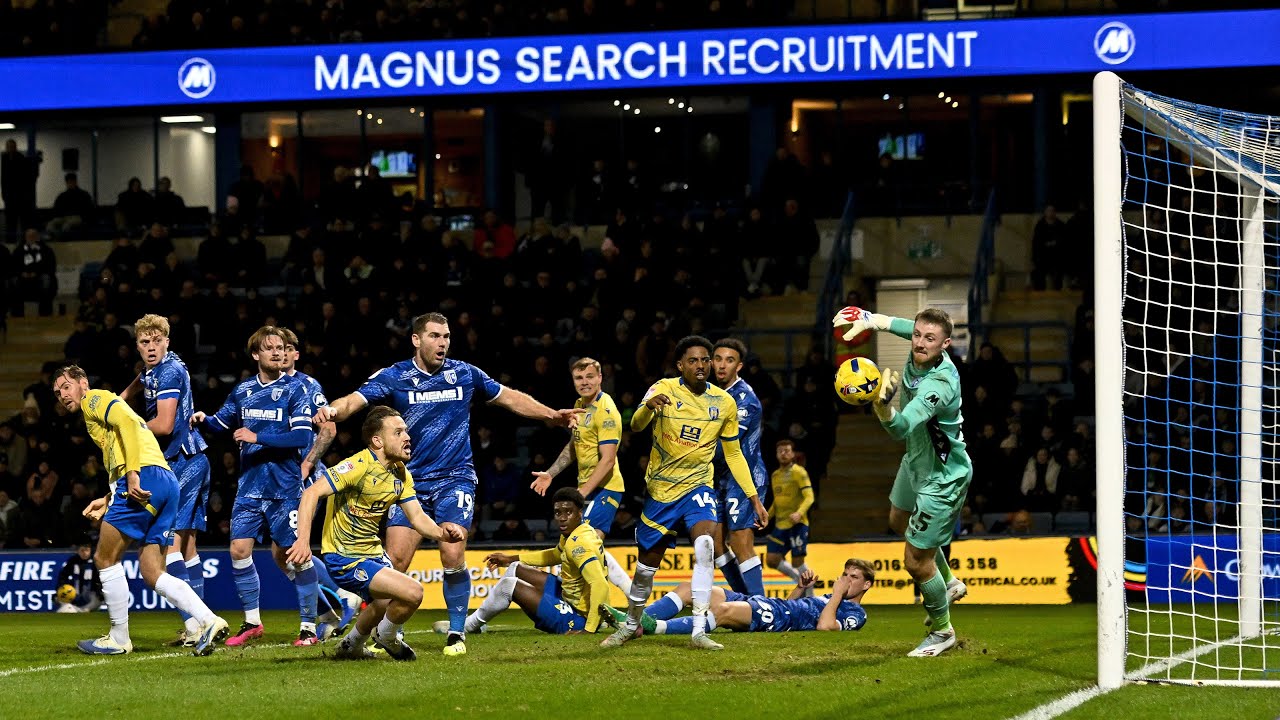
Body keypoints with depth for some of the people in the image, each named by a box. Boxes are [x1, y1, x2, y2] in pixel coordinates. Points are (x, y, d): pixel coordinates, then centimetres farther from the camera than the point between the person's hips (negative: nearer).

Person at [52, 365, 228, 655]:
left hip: (145, 477, -9)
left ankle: (119, 639, 5)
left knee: (105, 558, 0)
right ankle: (209, 622, -11)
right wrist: (108, 501, 23)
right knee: (152, 574, 5)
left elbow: (127, 421, -14)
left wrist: (132, 474, -21)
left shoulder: (93, 400, 6)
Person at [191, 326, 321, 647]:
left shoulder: (294, 389, -6)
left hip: (285, 487, -5)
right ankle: (252, 622, 13)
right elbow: (221, 422, 23)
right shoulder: (242, 391, 9)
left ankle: (308, 626, 6)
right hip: (250, 485, 5)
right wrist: (205, 420, 1)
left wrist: (258, 437, -19)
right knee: (239, 550, -1)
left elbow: (302, 436, -15)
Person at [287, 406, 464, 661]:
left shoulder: (401, 474, 4)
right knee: (412, 592, -20)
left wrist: (441, 533, -20)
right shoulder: (359, 466, -22)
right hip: (344, 557, -10)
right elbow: (311, 493, -28)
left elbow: (417, 517, 3)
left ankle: (351, 646, 57)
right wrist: (303, 540, -39)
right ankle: (387, 638, 9)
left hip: (372, 552, 10)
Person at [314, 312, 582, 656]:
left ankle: (457, 632, 1)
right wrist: (332, 409, -39)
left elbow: (509, 397, 15)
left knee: (453, 556, -13)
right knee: (396, 558, -7)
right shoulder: (393, 377, -3)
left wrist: (553, 415, 8)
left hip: (455, 479, 0)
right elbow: (356, 400, -16)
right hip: (410, 482, 0)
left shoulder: (464, 374, 3)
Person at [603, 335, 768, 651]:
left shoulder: (725, 402, -2)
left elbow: (733, 454, 10)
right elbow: (635, 426, -28)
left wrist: (754, 499, 6)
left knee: (705, 543, -27)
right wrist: (648, 407, -52)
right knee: (648, 562, 9)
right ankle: (631, 623, 37)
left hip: (697, 485, 1)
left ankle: (699, 630, -26)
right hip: (660, 488, 0)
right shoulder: (663, 389, -11)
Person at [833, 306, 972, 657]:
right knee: (900, 521, 34)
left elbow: (900, 428, -54)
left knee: (917, 561, -2)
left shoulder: (938, 385, -40)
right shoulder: (920, 352, -16)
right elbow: (903, 325, 10)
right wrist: (869, 320, 3)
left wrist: (883, 404, -73)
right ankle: (948, 583, 55)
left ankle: (942, 631, 24)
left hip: (942, 478, -10)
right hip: (916, 462, 10)